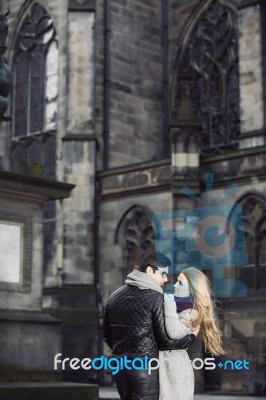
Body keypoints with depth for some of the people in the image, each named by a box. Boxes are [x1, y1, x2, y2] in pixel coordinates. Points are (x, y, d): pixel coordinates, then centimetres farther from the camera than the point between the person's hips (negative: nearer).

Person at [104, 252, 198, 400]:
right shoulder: (155, 298, -11)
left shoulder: (115, 296, 10)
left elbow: (108, 335, 17)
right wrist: (191, 337, 4)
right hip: (145, 368, -7)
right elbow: (166, 340, -12)